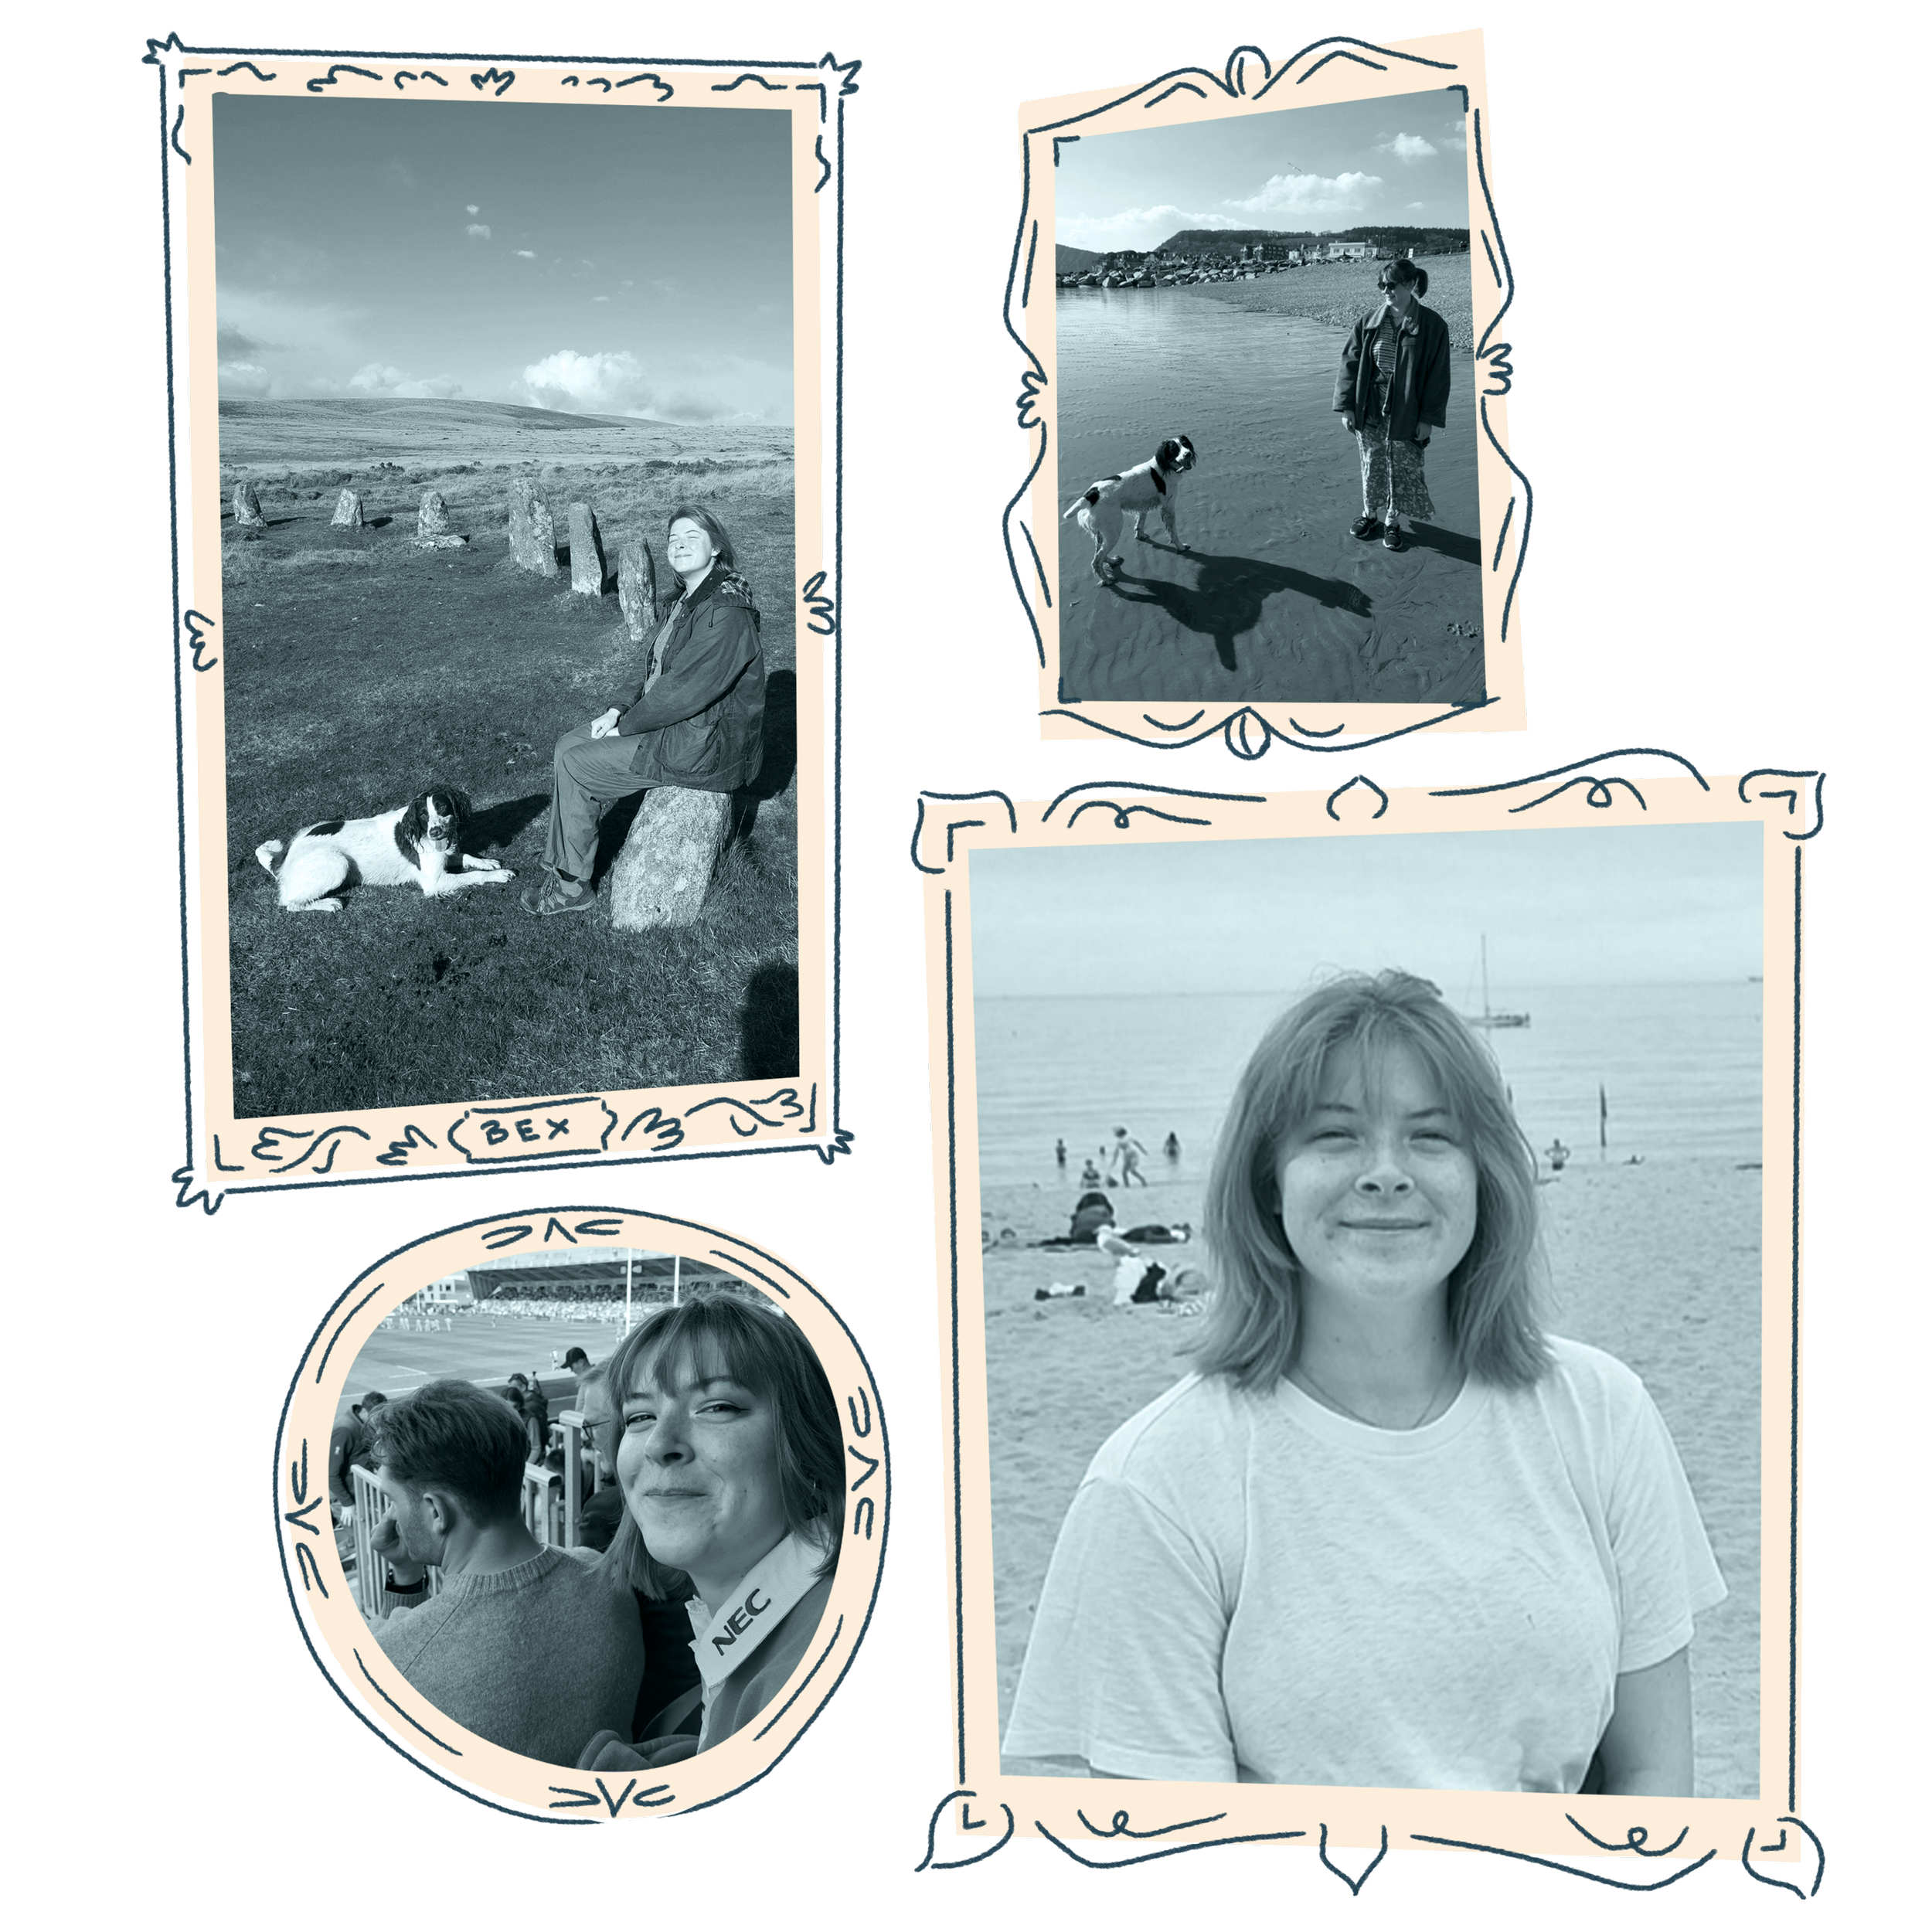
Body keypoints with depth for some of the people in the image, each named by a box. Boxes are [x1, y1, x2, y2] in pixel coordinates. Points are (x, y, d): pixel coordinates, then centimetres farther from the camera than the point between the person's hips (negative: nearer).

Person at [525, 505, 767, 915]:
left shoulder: (726, 615, -23)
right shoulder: (688, 604, 12)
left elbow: (685, 691, -25)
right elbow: (659, 677, 18)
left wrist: (625, 725, -13)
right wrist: (618, 708, 1)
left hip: (702, 751, -10)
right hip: (672, 725, 10)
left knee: (575, 765, -11)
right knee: (568, 746, 7)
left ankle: (572, 886, 4)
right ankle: (561, 869, 8)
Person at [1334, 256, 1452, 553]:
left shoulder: (1432, 326, -10)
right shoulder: (1370, 321, -3)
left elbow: (1438, 375, -7)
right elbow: (1351, 362, 1)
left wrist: (1428, 417, -9)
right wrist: (1347, 406, -4)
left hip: (1406, 413, -2)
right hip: (1370, 410, 2)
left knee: (1403, 469, 5)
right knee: (1372, 465, 13)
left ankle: (1393, 522, 21)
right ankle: (1370, 514, 32)